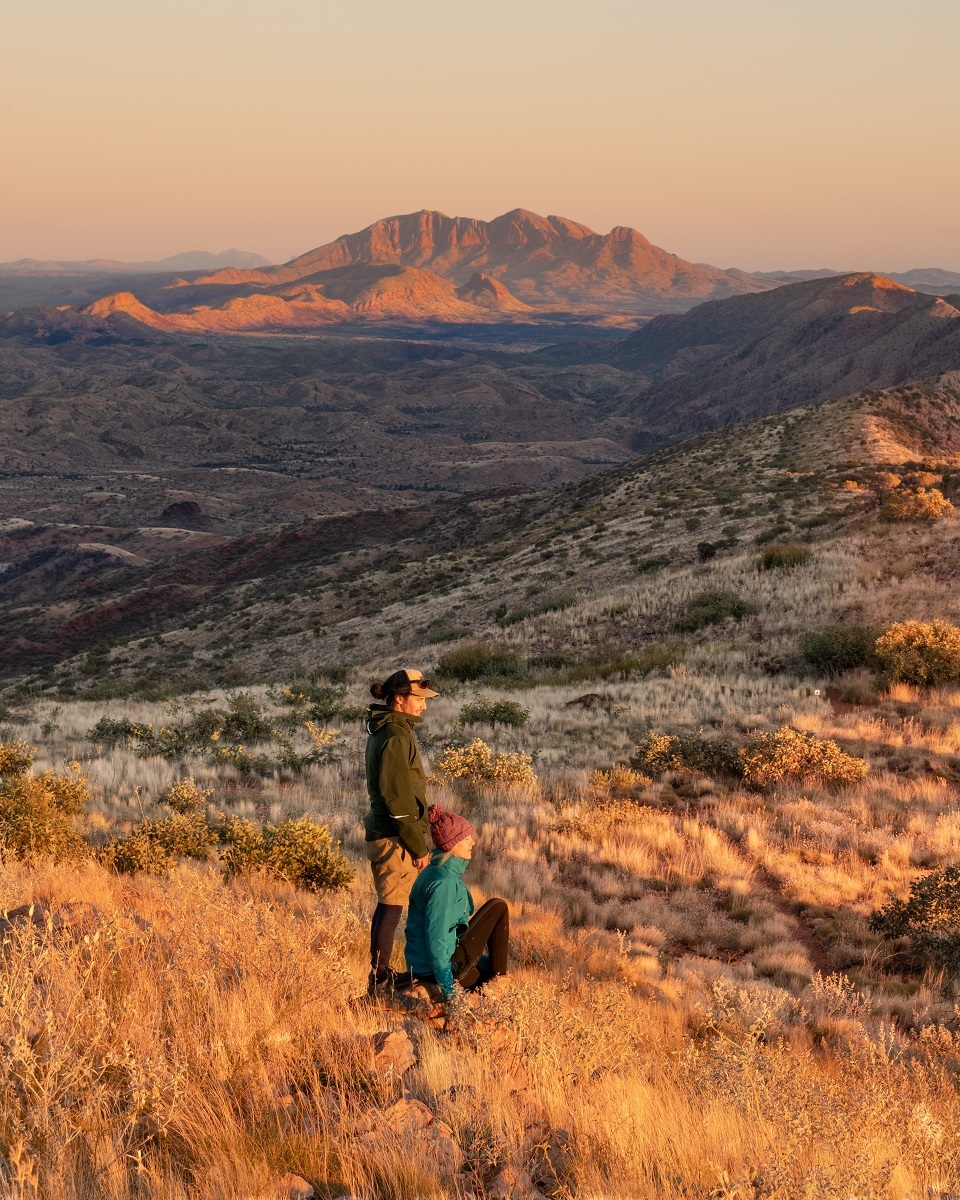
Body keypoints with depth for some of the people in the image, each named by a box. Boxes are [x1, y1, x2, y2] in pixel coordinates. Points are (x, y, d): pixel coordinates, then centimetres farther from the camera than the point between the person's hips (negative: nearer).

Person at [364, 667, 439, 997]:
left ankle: (380, 975, 26)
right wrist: (418, 846, -16)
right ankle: (379, 981, 1)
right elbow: (399, 797, -21)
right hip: (396, 837, -10)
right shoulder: (397, 736, -18)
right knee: (392, 907, -4)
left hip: (380, 832, 10)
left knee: (387, 905, 17)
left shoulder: (381, 732, 13)